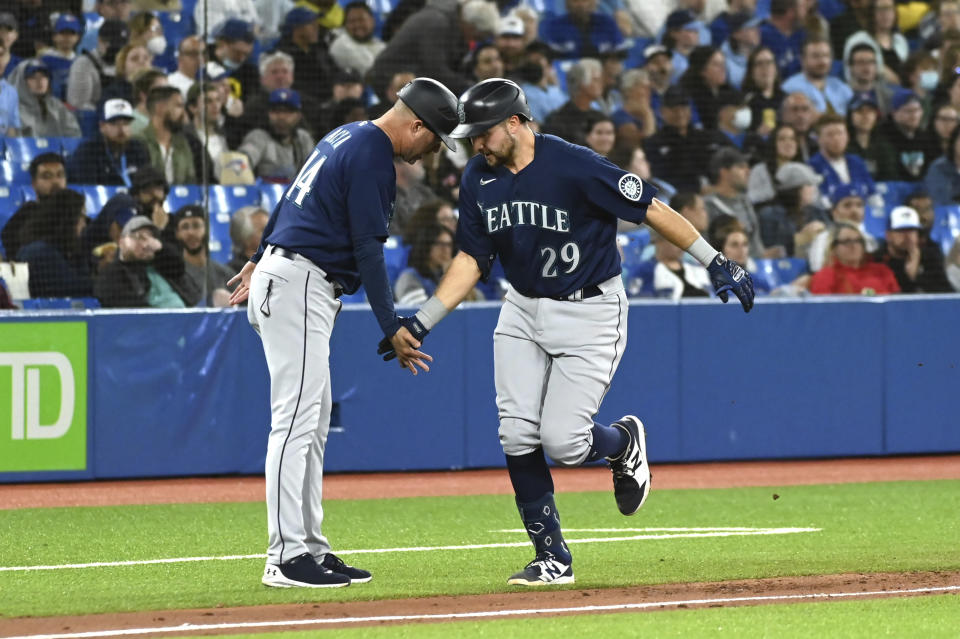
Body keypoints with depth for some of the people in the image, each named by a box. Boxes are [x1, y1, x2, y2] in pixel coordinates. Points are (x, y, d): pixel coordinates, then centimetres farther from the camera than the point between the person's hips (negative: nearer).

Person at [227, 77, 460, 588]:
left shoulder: (346, 138, 16)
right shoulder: (373, 158, -15)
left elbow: (292, 200, 25)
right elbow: (368, 250, -18)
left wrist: (259, 260, 33)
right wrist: (392, 329, -16)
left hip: (278, 272, 11)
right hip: (298, 283, -11)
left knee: (313, 424, 11)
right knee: (297, 419, -13)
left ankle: (311, 548, 11)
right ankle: (286, 556, -17)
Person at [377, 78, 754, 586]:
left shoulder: (574, 166, -20)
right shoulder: (479, 179, -1)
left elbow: (651, 209, -16)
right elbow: (471, 260, 7)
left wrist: (716, 263, -17)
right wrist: (422, 323, 0)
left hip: (589, 312, -6)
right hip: (523, 311, 6)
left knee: (563, 443, -14)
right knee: (517, 435, -6)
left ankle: (624, 442, 22)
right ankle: (552, 560, 4)